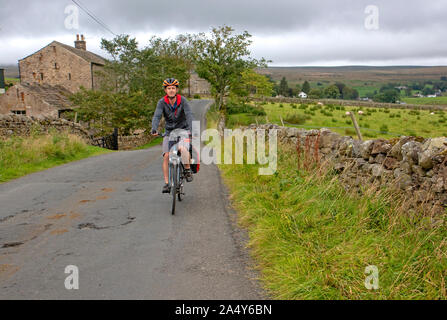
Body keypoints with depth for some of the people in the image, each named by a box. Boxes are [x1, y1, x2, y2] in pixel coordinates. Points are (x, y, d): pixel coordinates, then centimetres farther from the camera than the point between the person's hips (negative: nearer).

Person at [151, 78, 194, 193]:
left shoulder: (183, 100, -13)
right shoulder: (162, 102, -9)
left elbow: (189, 115, -24)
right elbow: (157, 116, -20)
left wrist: (191, 130, -40)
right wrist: (154, 129, -39)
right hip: (169, 132, 2)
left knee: (182, 148, -31)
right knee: (166, 156, -11)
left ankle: (188, 170, -7)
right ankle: (167, 183, -2)